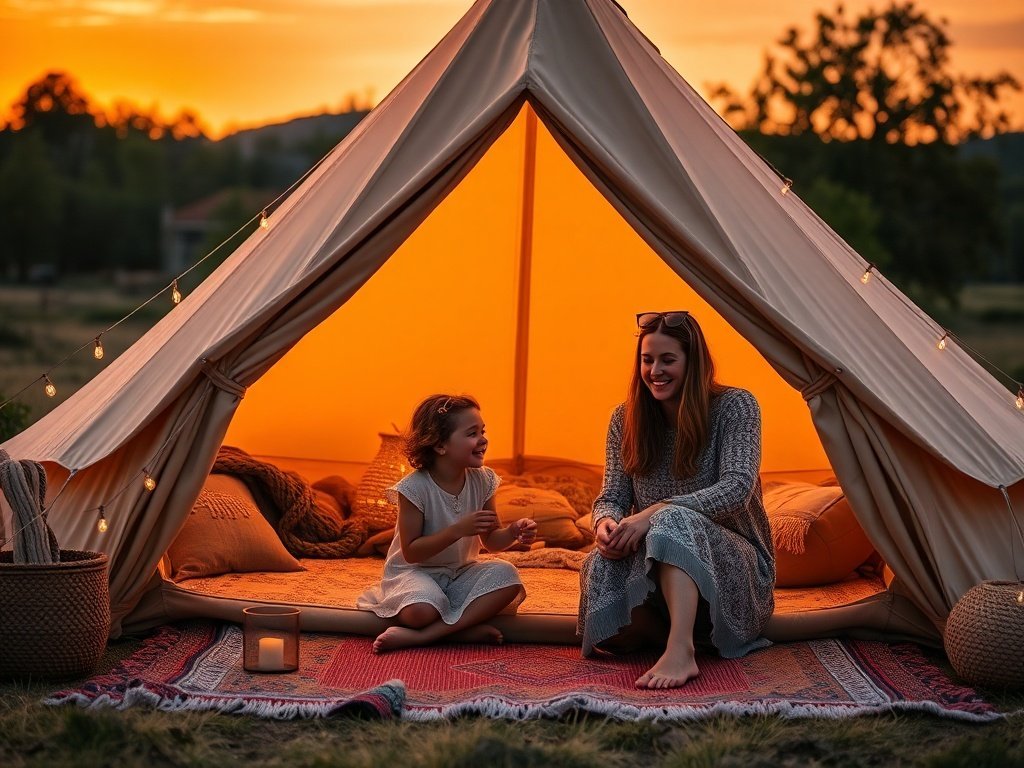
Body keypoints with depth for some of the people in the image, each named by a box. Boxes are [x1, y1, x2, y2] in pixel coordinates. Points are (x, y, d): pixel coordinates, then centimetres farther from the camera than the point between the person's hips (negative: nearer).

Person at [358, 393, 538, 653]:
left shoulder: (482, 481, -2)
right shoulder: (415, 488, -19)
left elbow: (491, 541, 7)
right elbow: (410, 552, -20)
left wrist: (513, 532, -17)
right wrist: (458, 529, -29)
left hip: (461, 572, 7)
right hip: (414, 571, -7)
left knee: (506, 576, -24)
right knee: (421, 611, -40)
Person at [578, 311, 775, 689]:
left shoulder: (735, 407, -7)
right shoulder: (627, 418, 6)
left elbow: (737, 487, -21)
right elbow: (612, 495, 2)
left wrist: (656, 512, -33)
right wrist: (605, 521, -25)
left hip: (734, 567, -3)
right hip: (654, 568, 3)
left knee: (675, 520, -39)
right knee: (602, 564, -33)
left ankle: (681, 651, -51)